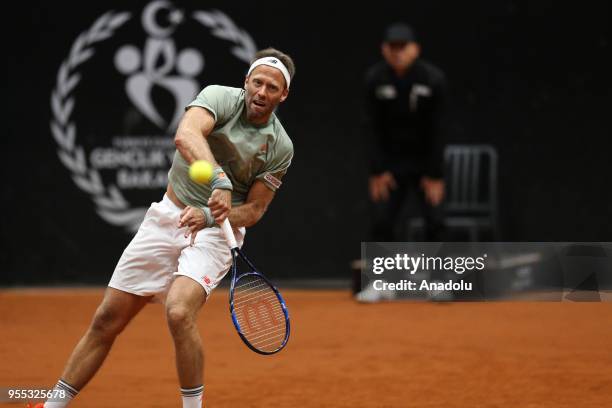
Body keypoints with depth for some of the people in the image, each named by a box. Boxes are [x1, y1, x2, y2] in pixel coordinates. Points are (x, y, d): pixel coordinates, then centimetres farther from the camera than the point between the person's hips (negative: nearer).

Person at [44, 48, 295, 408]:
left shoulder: (280, 147, -7)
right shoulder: (220, 98, -11)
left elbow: (254, 209, -3)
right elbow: (186, 135, -31)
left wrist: (210, 217, -21)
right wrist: (219, 181, -46)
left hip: (216, 231, -2)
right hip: (167, 216, 2)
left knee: (179, 314, -29)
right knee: (107, 320, 4)